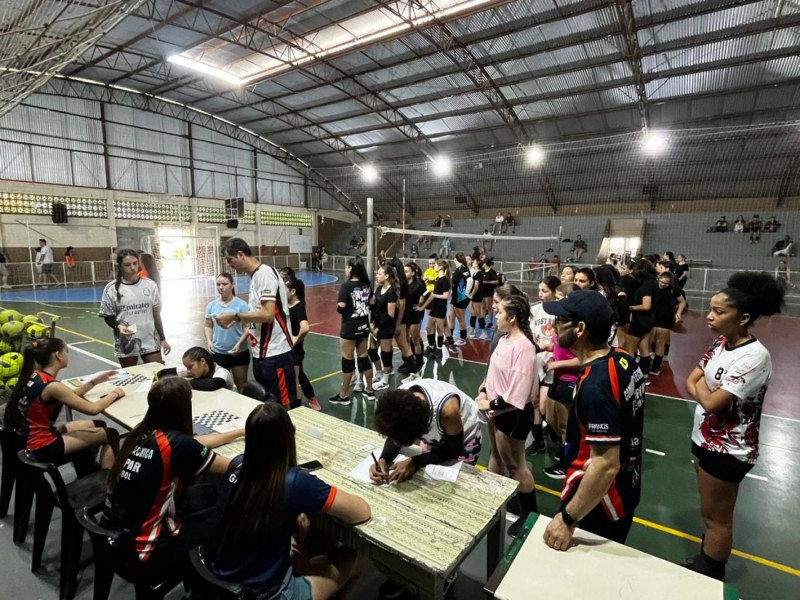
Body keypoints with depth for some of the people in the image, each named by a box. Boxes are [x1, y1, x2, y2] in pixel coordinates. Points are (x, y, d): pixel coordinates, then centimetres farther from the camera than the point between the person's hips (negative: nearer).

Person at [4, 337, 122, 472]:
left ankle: (87, 473, 30)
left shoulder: (35, 375, 2)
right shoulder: (52, 386, -26)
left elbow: (71, 397, 13)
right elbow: (93, 409, -22)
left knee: (99, 426, 19)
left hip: (28, 439, 10)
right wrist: (115, 393, -7)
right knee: (111, 435, -4)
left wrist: (94, 382, 9)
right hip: (41, 447, -9)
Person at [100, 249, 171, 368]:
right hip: (126, 345, -1)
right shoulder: (111, 288, -5)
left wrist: (162, 339, 7)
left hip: (150, 342, 1)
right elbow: (108, 316, 3)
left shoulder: (150, 285, 1)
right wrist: (118, 326, -19)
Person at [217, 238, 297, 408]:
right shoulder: (256, 275, 12)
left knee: (286, 407, 0)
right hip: (261, 352, 10)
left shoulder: (264, 272, -15)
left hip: (275, 353, -9)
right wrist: (237, 320, 10)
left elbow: (268, 314, -23)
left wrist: (234, 315, -14)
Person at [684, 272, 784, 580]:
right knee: (710, 513, 23)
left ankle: (710, 581, 30)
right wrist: (707, 390, -15)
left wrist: (702, 386, -8)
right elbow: (691, 381, 5)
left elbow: (711, 402, -27)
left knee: (717, 518, 11)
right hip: (705, 439, 8)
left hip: (727, 450, -8)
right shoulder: (721, 342, 0)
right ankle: (703, 566, 42)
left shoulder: (754, 357, -26)